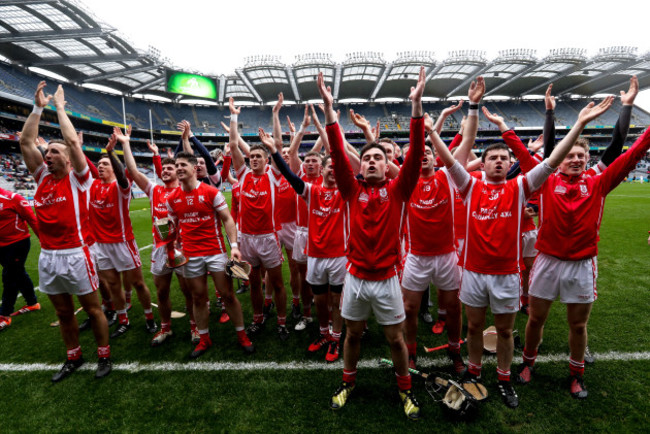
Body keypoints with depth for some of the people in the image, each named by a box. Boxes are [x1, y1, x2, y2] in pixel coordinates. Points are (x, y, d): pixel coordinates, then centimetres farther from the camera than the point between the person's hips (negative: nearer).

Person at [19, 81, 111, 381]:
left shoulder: (77, 178, -5)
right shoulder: (43, 177, 9)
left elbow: (73, 141, -13)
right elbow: (25, 142, 7)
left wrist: (59, 106, -2)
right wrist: (38, 107, 6)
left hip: (75, 255, -6)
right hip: (47, 256, 6)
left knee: (93, 309, 6)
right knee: (63, 313, 17)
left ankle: (104, 356, 21)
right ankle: (73, 358, 34)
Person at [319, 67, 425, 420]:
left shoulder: (397, 191, -4)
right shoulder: (353, 191, -2)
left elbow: (416, 153, -13)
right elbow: (337, 154, -10)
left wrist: (417, 104, -18)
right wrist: (328, 107, -15)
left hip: (386, 279, -1)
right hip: (355, 278, 2)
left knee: (395, 338, 14)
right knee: (352, 334, 19)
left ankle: (405, 390, 39)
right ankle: (347, 384, 42)